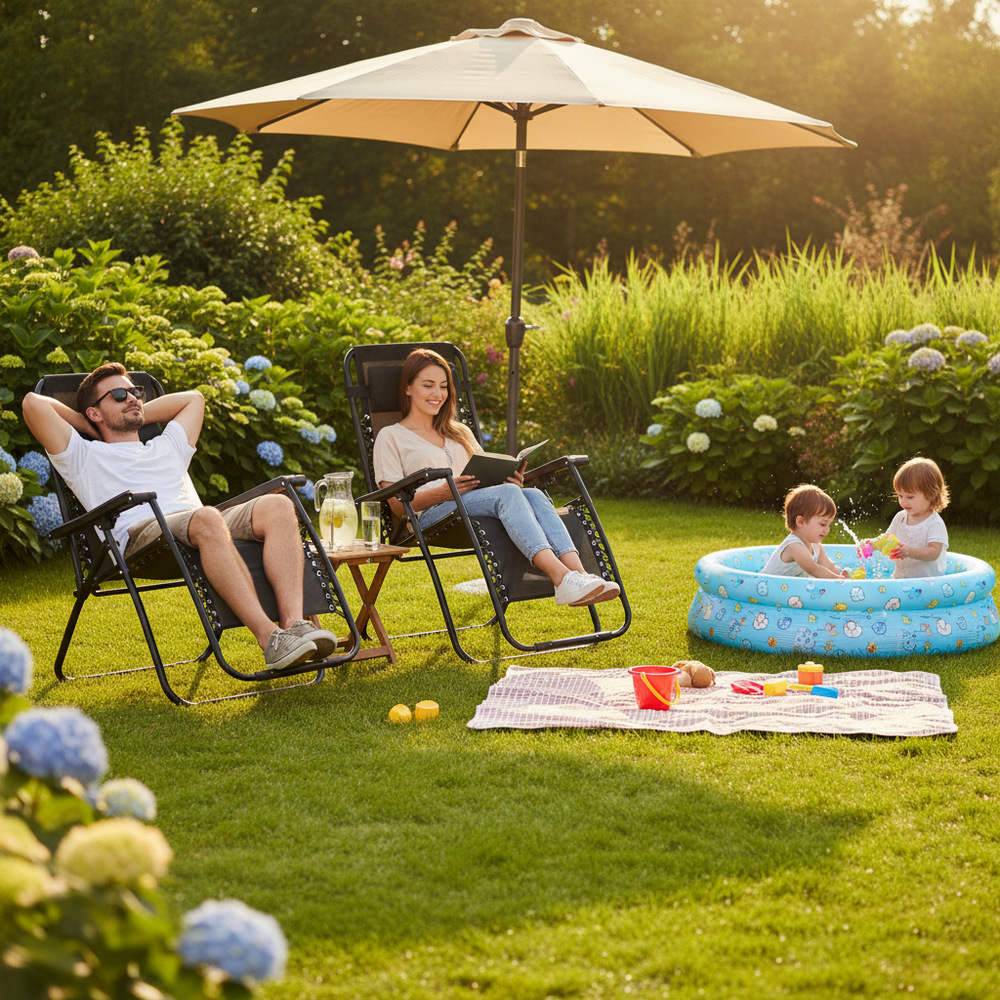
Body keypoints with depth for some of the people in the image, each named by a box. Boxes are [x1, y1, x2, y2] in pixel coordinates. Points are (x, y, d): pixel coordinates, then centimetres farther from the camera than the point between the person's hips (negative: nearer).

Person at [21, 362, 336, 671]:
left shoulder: (167, 448, 42)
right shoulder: (83, 457, 26)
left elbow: (193, 398, 54)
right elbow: (33, 403, 17)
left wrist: (135, 416, 47)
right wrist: (86, 425, 30)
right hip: (140, 534, -6)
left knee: (277, 505, -24)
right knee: (207, 520, -39)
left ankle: (293, 623, -42)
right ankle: (269, 638, -48)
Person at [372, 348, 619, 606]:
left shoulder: (460, 432, 32)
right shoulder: (391, 436, 14)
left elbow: (487, 479, 24)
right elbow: (397, 504, 2)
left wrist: (510, 479, -1)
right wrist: (443, 492, -18)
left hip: (476, 503, 5)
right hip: (431, 516, -5)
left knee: (534, 495, -29)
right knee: (507, 494, -34)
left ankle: (579, 573, -51)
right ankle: (561, 578, -54)